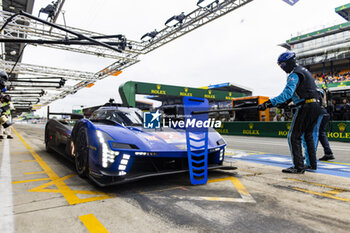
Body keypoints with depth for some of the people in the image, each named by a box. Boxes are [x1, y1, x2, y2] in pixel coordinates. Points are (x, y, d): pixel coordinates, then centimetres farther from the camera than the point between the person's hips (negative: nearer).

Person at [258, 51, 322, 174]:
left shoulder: (295, 74, -13)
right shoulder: (304, 70, 20)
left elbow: (287, 93, -28)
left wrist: (269, 103, -33)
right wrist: (287, 101, 26)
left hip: (305, 107, -10)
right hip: (316, 106, 10)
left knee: (294, 136, -6)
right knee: (308, 135, 20)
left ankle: (299, 167, -5)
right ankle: (313, 164, 26)